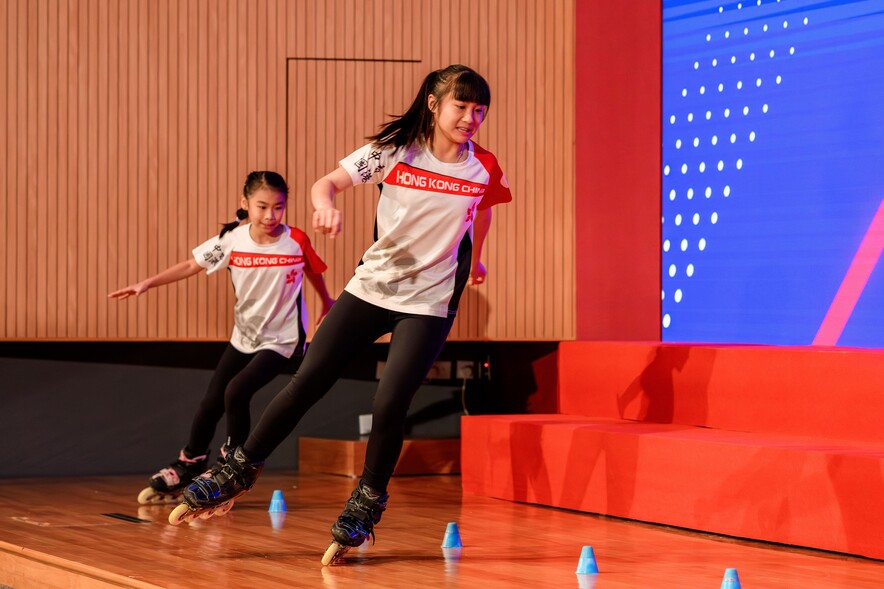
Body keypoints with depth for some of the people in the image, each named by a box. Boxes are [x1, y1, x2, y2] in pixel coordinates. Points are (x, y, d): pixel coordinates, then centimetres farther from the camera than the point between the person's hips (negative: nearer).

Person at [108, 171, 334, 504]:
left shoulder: (296, 242, -17)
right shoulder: (232, 240, -12)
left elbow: (314, 272, 2)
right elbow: (192, 265, -4)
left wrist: (327, 304, 18)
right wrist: (147, 284, -10)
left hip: (281, 339, -4)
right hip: (243, 338, 4)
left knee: (236, 392, -23)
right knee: (210, 404, 10)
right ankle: (185, 470, 30)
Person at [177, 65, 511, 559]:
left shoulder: (484, 169, -4)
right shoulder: (393, 151, -8)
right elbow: (329, 182, -10)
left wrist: (475, 261, 31)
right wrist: (326, 203, -33)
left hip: (428, 303, -1)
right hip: (371, 287, 1)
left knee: (390, 406, -14)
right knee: (308, 382, -1)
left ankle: (367, 505, 6)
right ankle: (240, 472, 13)